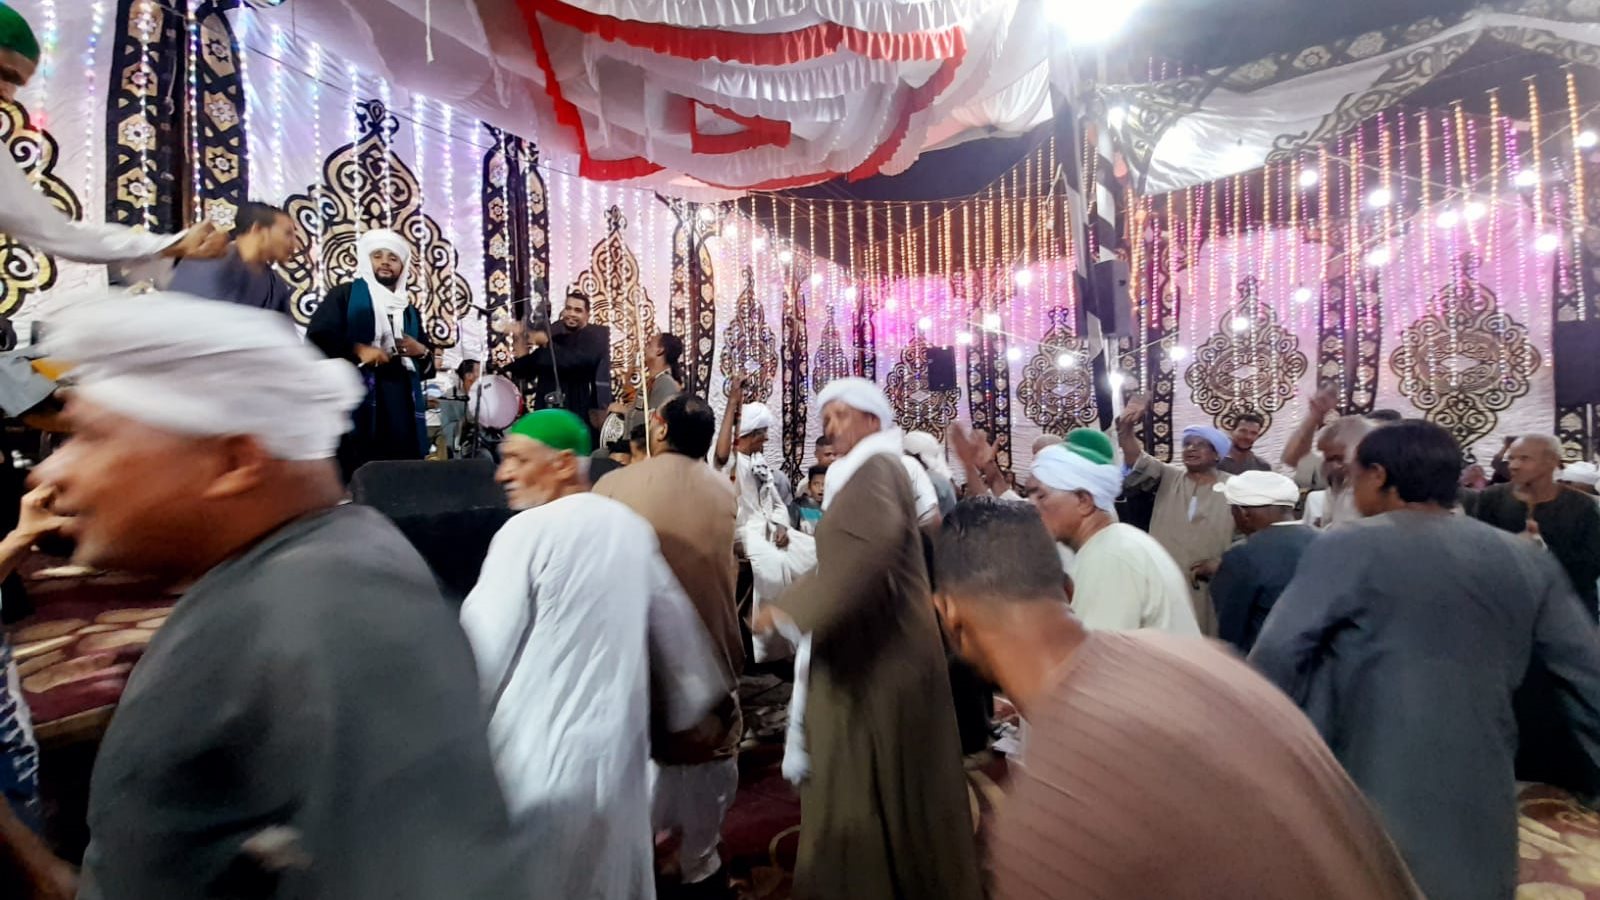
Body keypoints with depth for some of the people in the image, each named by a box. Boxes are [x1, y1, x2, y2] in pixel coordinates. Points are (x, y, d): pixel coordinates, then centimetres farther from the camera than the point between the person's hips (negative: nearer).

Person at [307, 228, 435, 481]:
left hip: (401, 408, 4)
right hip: (356, 404, -4)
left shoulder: (410, 312, 23)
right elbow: (316, 338, -1)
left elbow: (426, 369, 24)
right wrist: (357, 350, -15)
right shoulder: (345, 295, 10)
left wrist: (422, 352, 3)